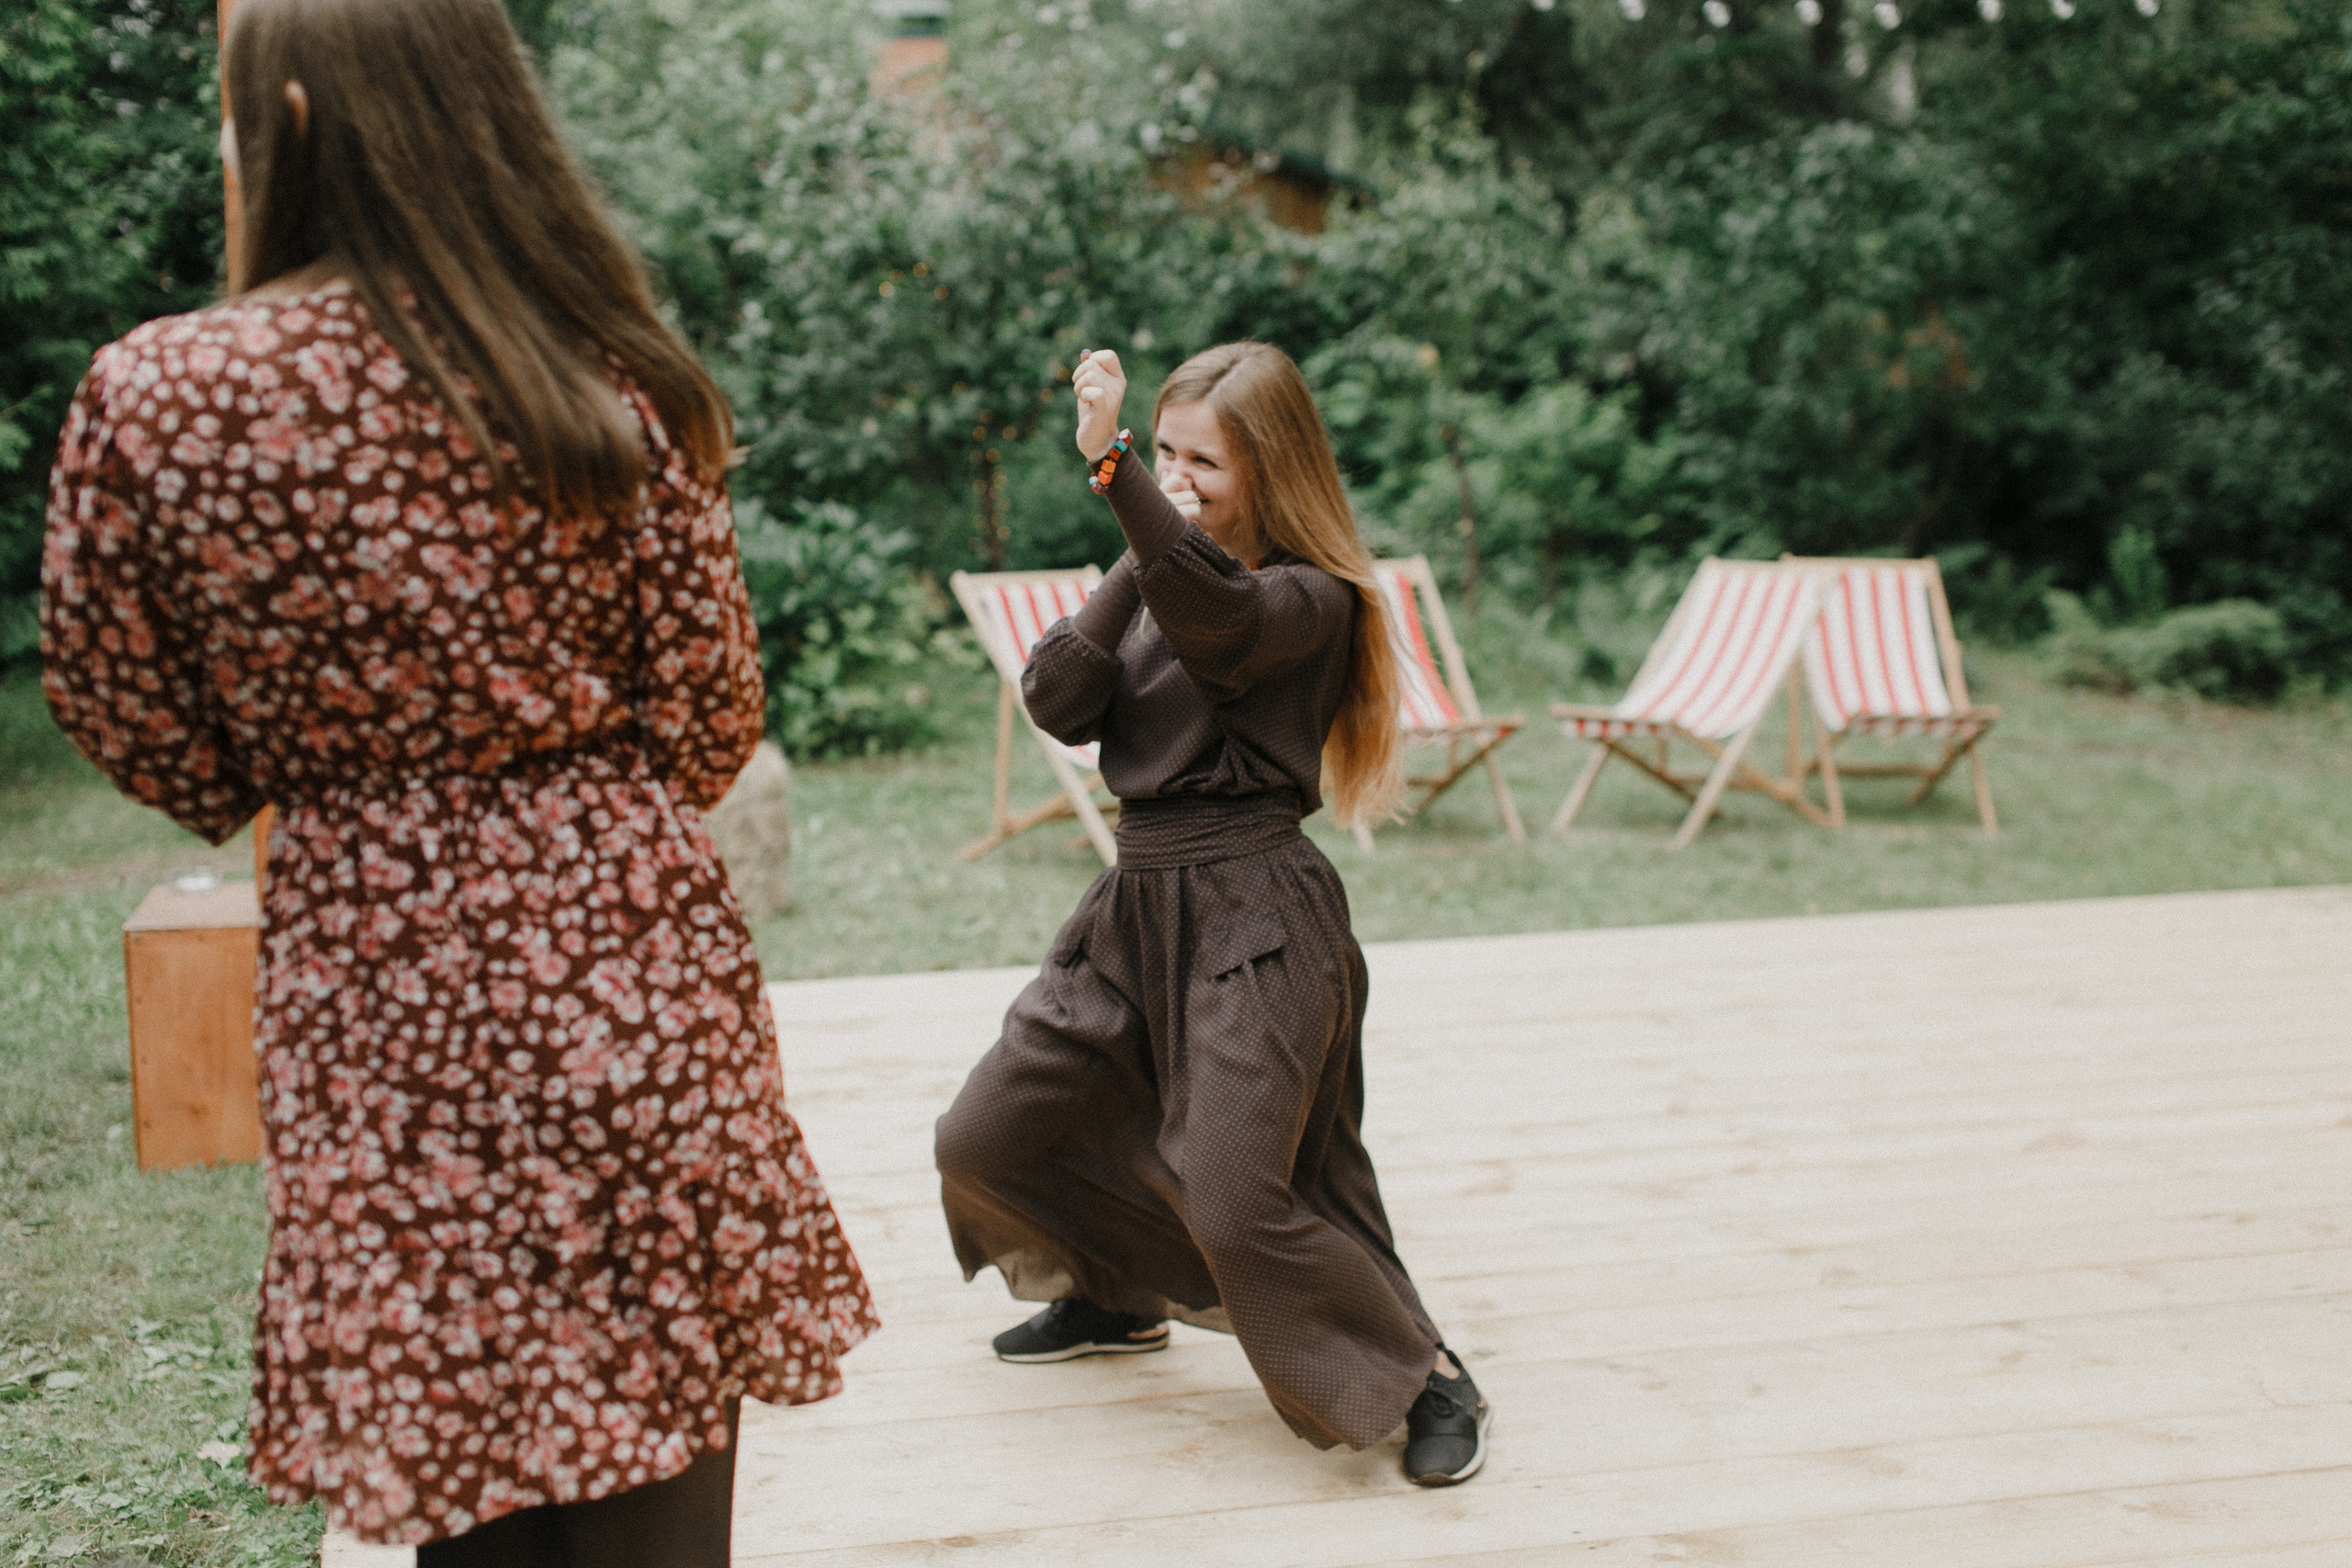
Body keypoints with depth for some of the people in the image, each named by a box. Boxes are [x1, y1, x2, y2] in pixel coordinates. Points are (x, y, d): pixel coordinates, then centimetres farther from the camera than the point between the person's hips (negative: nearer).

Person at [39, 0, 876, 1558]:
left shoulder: (150, 395, -7)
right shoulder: (612, 386, -5)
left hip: (367, 983, 0)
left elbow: (136, 732, 2)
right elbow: (711, 716, -1)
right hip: (624, 961, 1)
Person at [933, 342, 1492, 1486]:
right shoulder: (1154, 570, 12)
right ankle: (1118, 1298, 40)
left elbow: (1218, 614, -35)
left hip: (1255, 918, -8)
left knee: (1235, 1201, -18)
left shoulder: (1309, 598, -10)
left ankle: (1429, 1379, 3)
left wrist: (1109, 465, -44)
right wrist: (1133, 574, -12)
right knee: (984, 1143, 13)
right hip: (1136, 906, 8)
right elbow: (1058, 703, -1)